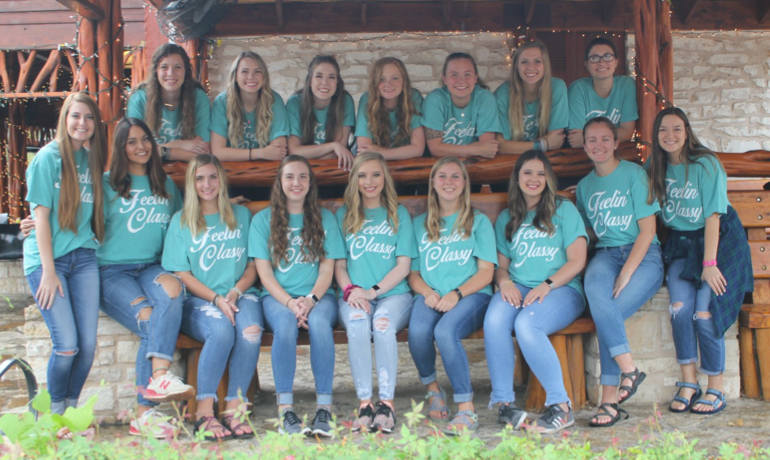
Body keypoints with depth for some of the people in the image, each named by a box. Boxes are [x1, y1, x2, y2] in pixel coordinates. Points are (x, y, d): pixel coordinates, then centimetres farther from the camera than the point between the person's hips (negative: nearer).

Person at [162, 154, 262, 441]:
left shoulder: (241, 215, 16)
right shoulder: (181, 222, 10)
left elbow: (253, 266, 12)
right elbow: (182, 274, 2)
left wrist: (235, 293, -8)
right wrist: (216, 299, -12)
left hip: (240, 295, 2)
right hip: (198, 301, -2)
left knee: (251, 329, -33)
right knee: (222, 329, -35)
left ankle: (234, 409, -28)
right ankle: (204, 412, -29)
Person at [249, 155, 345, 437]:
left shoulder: (325, 218, 13)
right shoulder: (263, 220, 10)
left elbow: (327, 268, 6)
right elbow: (264, 271, 2)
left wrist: (311, 299, -13)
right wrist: (289, 302, -14)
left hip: (318, 295, 0)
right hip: (277, 296, 0)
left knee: (319, 321, -34)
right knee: (285, 323, -34)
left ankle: (324, 408, -32)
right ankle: (285, 409, -33)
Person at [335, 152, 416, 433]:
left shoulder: (398, 214, 14)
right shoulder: (343, 215, 18)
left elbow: (404, 265, 5)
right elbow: (339, 264, 13)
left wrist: (373, 291, -9)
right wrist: (351, 290, -8)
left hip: (393, 294, -1)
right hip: (354, 295, 1)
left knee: (383, 323, -34)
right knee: (357, 323, -33)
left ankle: (387, 403, -32)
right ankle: (364, 403, -32)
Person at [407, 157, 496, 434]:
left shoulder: (478, 222, 12)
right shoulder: (420, 224, 20)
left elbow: (486, 272, 3)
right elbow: (413, 273, 15)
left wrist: (456, 294, -14)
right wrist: (428, 293, -8)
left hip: (471, 295, -2)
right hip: (431, 295, 2)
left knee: (445, 331, -35)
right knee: (418, 331, -32)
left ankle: (467, 409, -27)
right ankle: (432, 389, -3)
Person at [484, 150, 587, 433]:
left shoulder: (564, 210, 9)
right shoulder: (507, 219, 21)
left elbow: (577, 261, 0)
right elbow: (501, 265, 19)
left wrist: (546, 285, -15)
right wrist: (505, 282, -6)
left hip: (562, 290, -3)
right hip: (518, 289, 4)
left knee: (526, 323, -35)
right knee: (494, 320, -31)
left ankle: (560, 407, -25)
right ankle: (503, 402, -23)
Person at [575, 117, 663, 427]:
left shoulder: (634, 174, 1)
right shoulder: (584, 186, 18)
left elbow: (648, 231, -5)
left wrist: (625, 274, -15)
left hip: (644, 255, -3)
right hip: (606, 253, 3)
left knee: (608, 312, -29)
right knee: (595, 288, -34)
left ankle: (610, 398, -21)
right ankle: (629, 370, -30)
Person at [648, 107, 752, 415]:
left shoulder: (706, 164, -13)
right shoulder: (656, 166, 4)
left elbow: (713, 216, -16)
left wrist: (709, 263, -20)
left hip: (719, 241, -4)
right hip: (681, 244, 4)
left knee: (704, 312, -18)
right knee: (680, 306, -20)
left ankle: (716, 390, -3)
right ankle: (688, 383, -9)